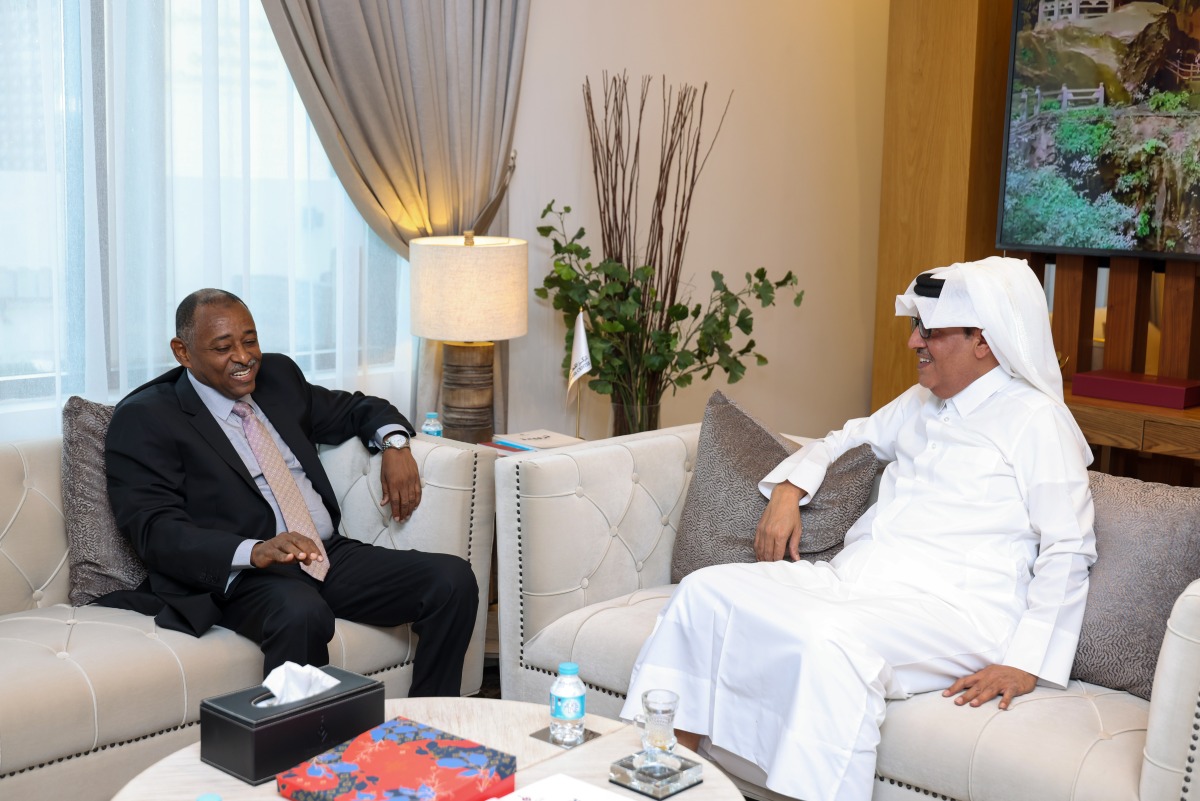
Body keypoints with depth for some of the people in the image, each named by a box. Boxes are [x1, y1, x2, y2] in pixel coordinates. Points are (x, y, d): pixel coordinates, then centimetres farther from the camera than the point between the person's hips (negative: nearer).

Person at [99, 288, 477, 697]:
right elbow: (156, 529, -12)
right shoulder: (144, 418, -1)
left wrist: (394, 442, 7)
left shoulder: (278, 376, 18)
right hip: (240, 574, -6)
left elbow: (354, 409, 32)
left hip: (332, 555, 7)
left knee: (453, 579, -13)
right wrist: (253, 551, -29)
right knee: (301, 614, -39)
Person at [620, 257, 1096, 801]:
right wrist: (788, 490, 15)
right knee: (707, 589, -11)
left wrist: (1025, 664, -15)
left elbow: (1068, 552, -6)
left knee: (830, 639, -39)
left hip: (943, 607, -7)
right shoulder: (919, 403, 22)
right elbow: (848, 439, 37)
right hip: (850, 580, 8)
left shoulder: (1035, 420, -1)